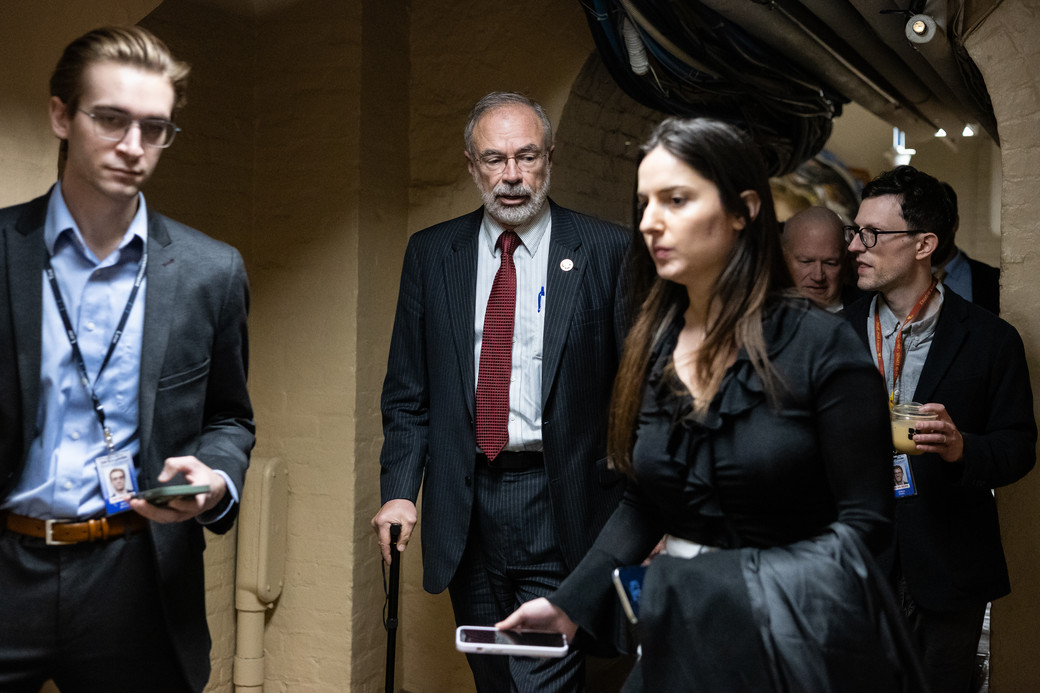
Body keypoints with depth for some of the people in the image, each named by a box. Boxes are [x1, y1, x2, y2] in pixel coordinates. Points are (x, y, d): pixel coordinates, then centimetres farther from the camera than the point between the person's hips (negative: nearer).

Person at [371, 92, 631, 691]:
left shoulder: (606, 251, -3)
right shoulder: (431, 253, 7)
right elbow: (408, 389, 8)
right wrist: (399, 489, -2)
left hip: (559, 503, -3)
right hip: (464, 503, 4)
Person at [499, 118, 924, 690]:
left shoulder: (818, 345, -12)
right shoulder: (650, 348, 3)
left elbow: (864, 519, -12)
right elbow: (642, 504, 10)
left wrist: (768, 591, -24)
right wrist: (571, 603, 0)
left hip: (797, 630, -4)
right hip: (682, 628, 5)